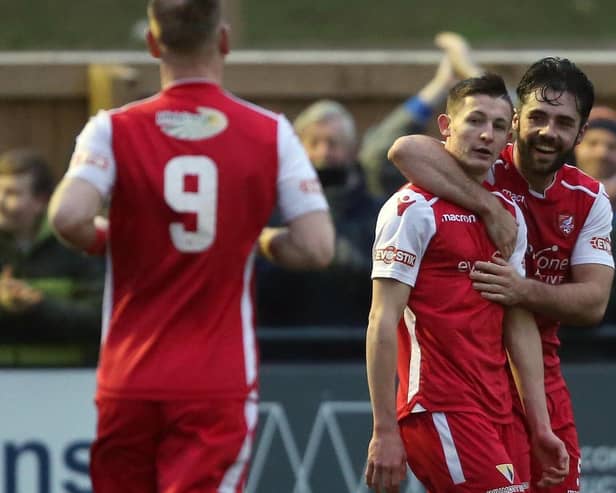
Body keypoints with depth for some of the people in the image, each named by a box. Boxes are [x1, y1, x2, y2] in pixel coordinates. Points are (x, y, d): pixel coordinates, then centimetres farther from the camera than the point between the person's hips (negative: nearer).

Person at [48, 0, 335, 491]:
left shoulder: (114, 130, -3)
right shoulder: (271, 133, -2)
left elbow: (69, 217, -20)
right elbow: (316, 248, -7)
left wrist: (104, 238, 3)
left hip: (128, 382, 1)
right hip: (220, 386, -1)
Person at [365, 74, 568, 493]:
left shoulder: (510, 214, 16)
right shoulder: (414, 208, -7)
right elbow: (383, 323, -11)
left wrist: (541, 424, 10)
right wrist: (385, 431, -16)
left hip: (496, 411, 8)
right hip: (439, 407, -8)